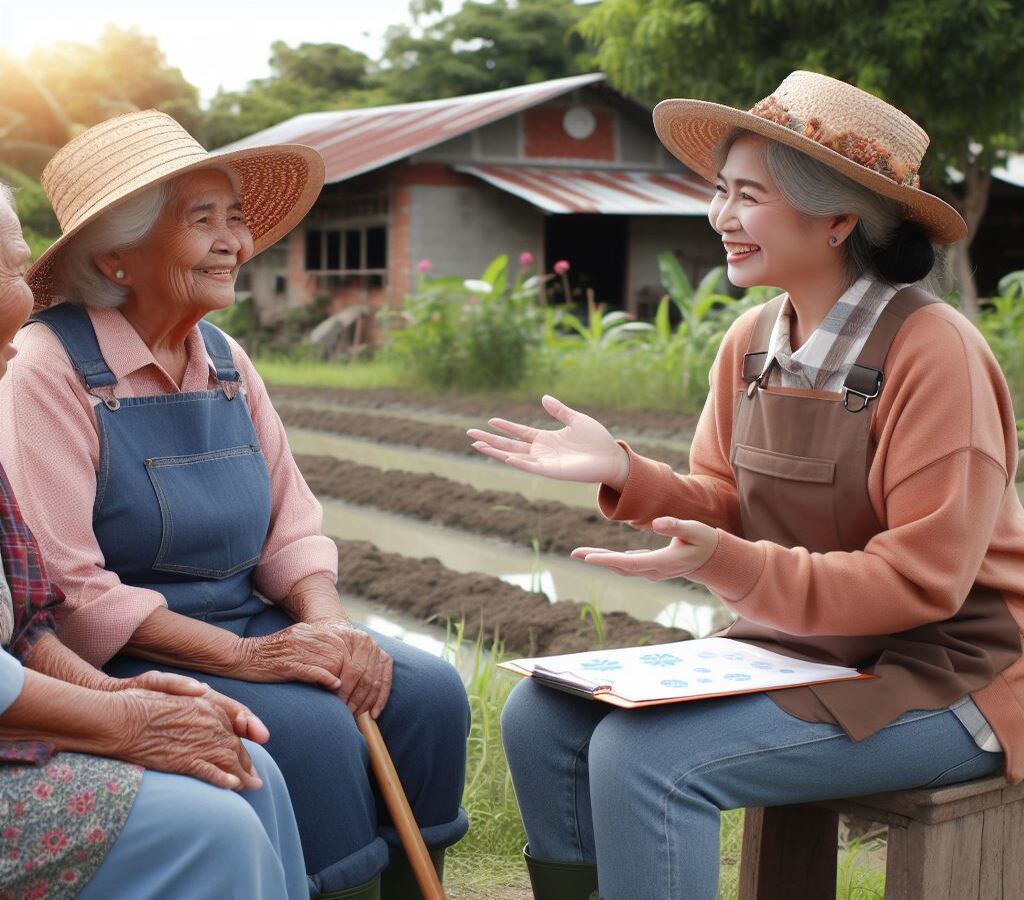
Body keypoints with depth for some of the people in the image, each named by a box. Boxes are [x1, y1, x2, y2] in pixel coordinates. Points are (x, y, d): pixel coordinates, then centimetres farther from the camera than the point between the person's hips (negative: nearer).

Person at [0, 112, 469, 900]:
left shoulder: (225, 360, 9)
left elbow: (293, 531, 11)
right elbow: (64, 589, -19)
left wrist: (327, 626, -10)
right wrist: (245, 656, -23)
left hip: (248, 633, 7)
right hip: (122, 662, -7)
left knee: (428, 690, -11)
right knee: (311, 727, -27)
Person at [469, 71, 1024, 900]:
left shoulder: (931, 350, -19)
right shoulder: (751, 342, 3)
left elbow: (921, 581, -20)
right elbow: (729, 511, 8)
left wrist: (726, 568, -30)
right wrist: (623, 473, -11)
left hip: (936, 676, -7)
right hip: (797, 653, 7)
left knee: (644, 757, -25)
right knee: (542, 717, -5)